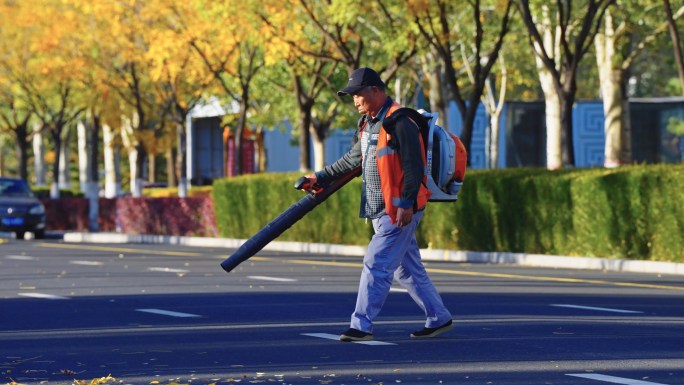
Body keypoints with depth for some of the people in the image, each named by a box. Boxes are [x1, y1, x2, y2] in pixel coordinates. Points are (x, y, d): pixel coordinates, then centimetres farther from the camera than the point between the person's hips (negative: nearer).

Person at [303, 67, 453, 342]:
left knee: (376, 264, -11)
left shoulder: (400, 122, -15)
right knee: (408, 269, 13)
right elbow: (353, 159, 27)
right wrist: (321, 178, 29)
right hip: (382, 211, 10)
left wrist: (407, 203, -23)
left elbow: (414, 166, -19)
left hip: (400, 210, -10)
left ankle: (361, 326, -10)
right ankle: (439, 318, 21)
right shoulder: (368, 123, 15)